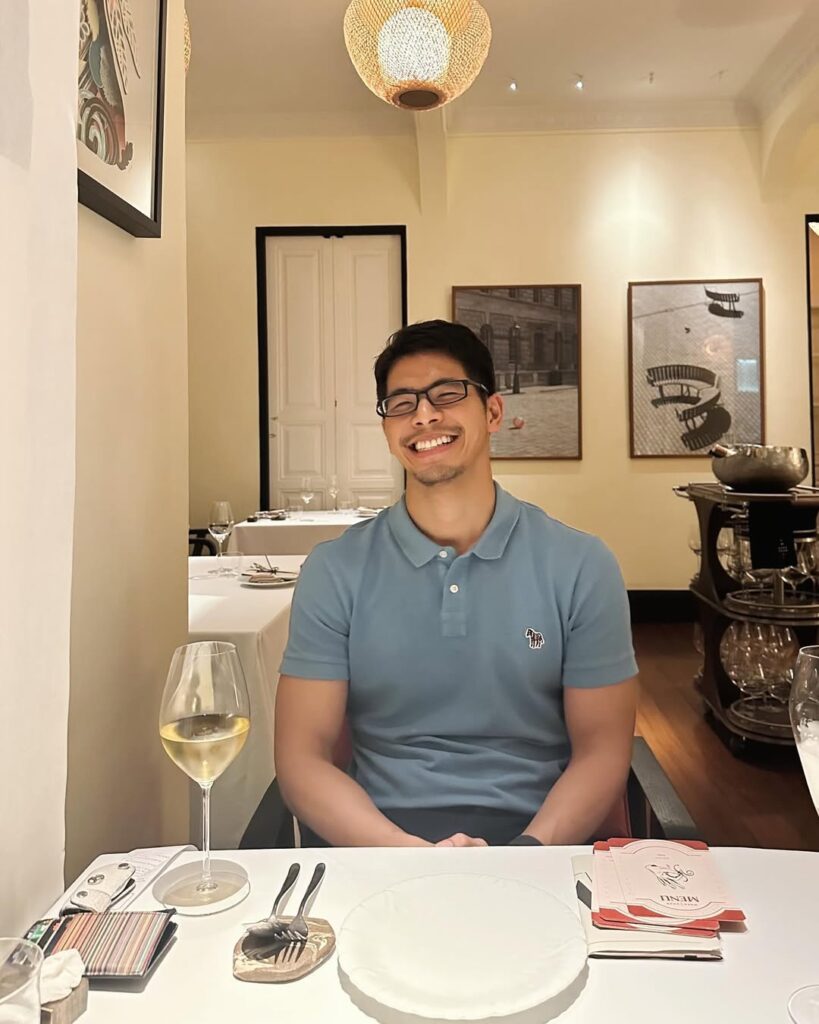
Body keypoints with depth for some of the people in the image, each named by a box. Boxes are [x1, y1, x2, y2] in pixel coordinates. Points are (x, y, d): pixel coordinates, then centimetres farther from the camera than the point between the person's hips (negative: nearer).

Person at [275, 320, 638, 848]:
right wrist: (409, 851, -17)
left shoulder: (581, 566, 0)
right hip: (378, 836, 0)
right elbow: (303, 756, -1)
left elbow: (602, 750, 2)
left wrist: (526, 852, -15)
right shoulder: (335, 570, 1)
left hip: (536, 835, 0)